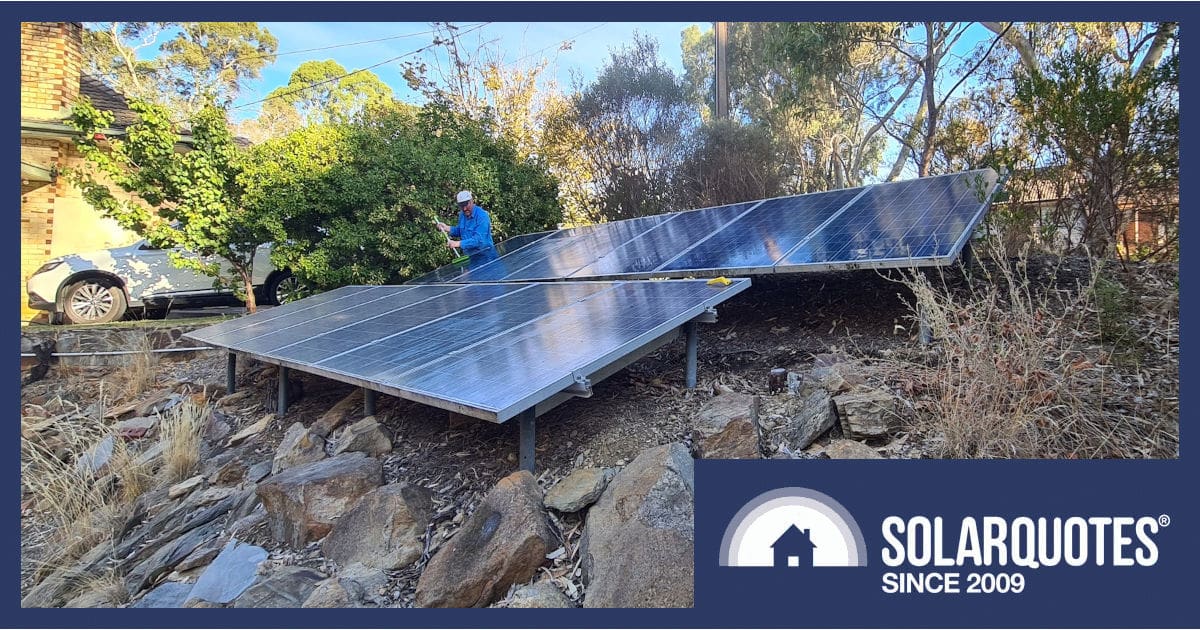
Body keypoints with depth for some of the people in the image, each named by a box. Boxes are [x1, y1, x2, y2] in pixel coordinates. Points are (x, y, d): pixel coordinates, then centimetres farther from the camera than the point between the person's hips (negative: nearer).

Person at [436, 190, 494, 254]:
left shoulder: (482, 216, -17)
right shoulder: (462, 214, 8)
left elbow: (479, 240, -25)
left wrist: (458, 243, -28)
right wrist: (447, 228, 6)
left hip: (484, 254, -6)